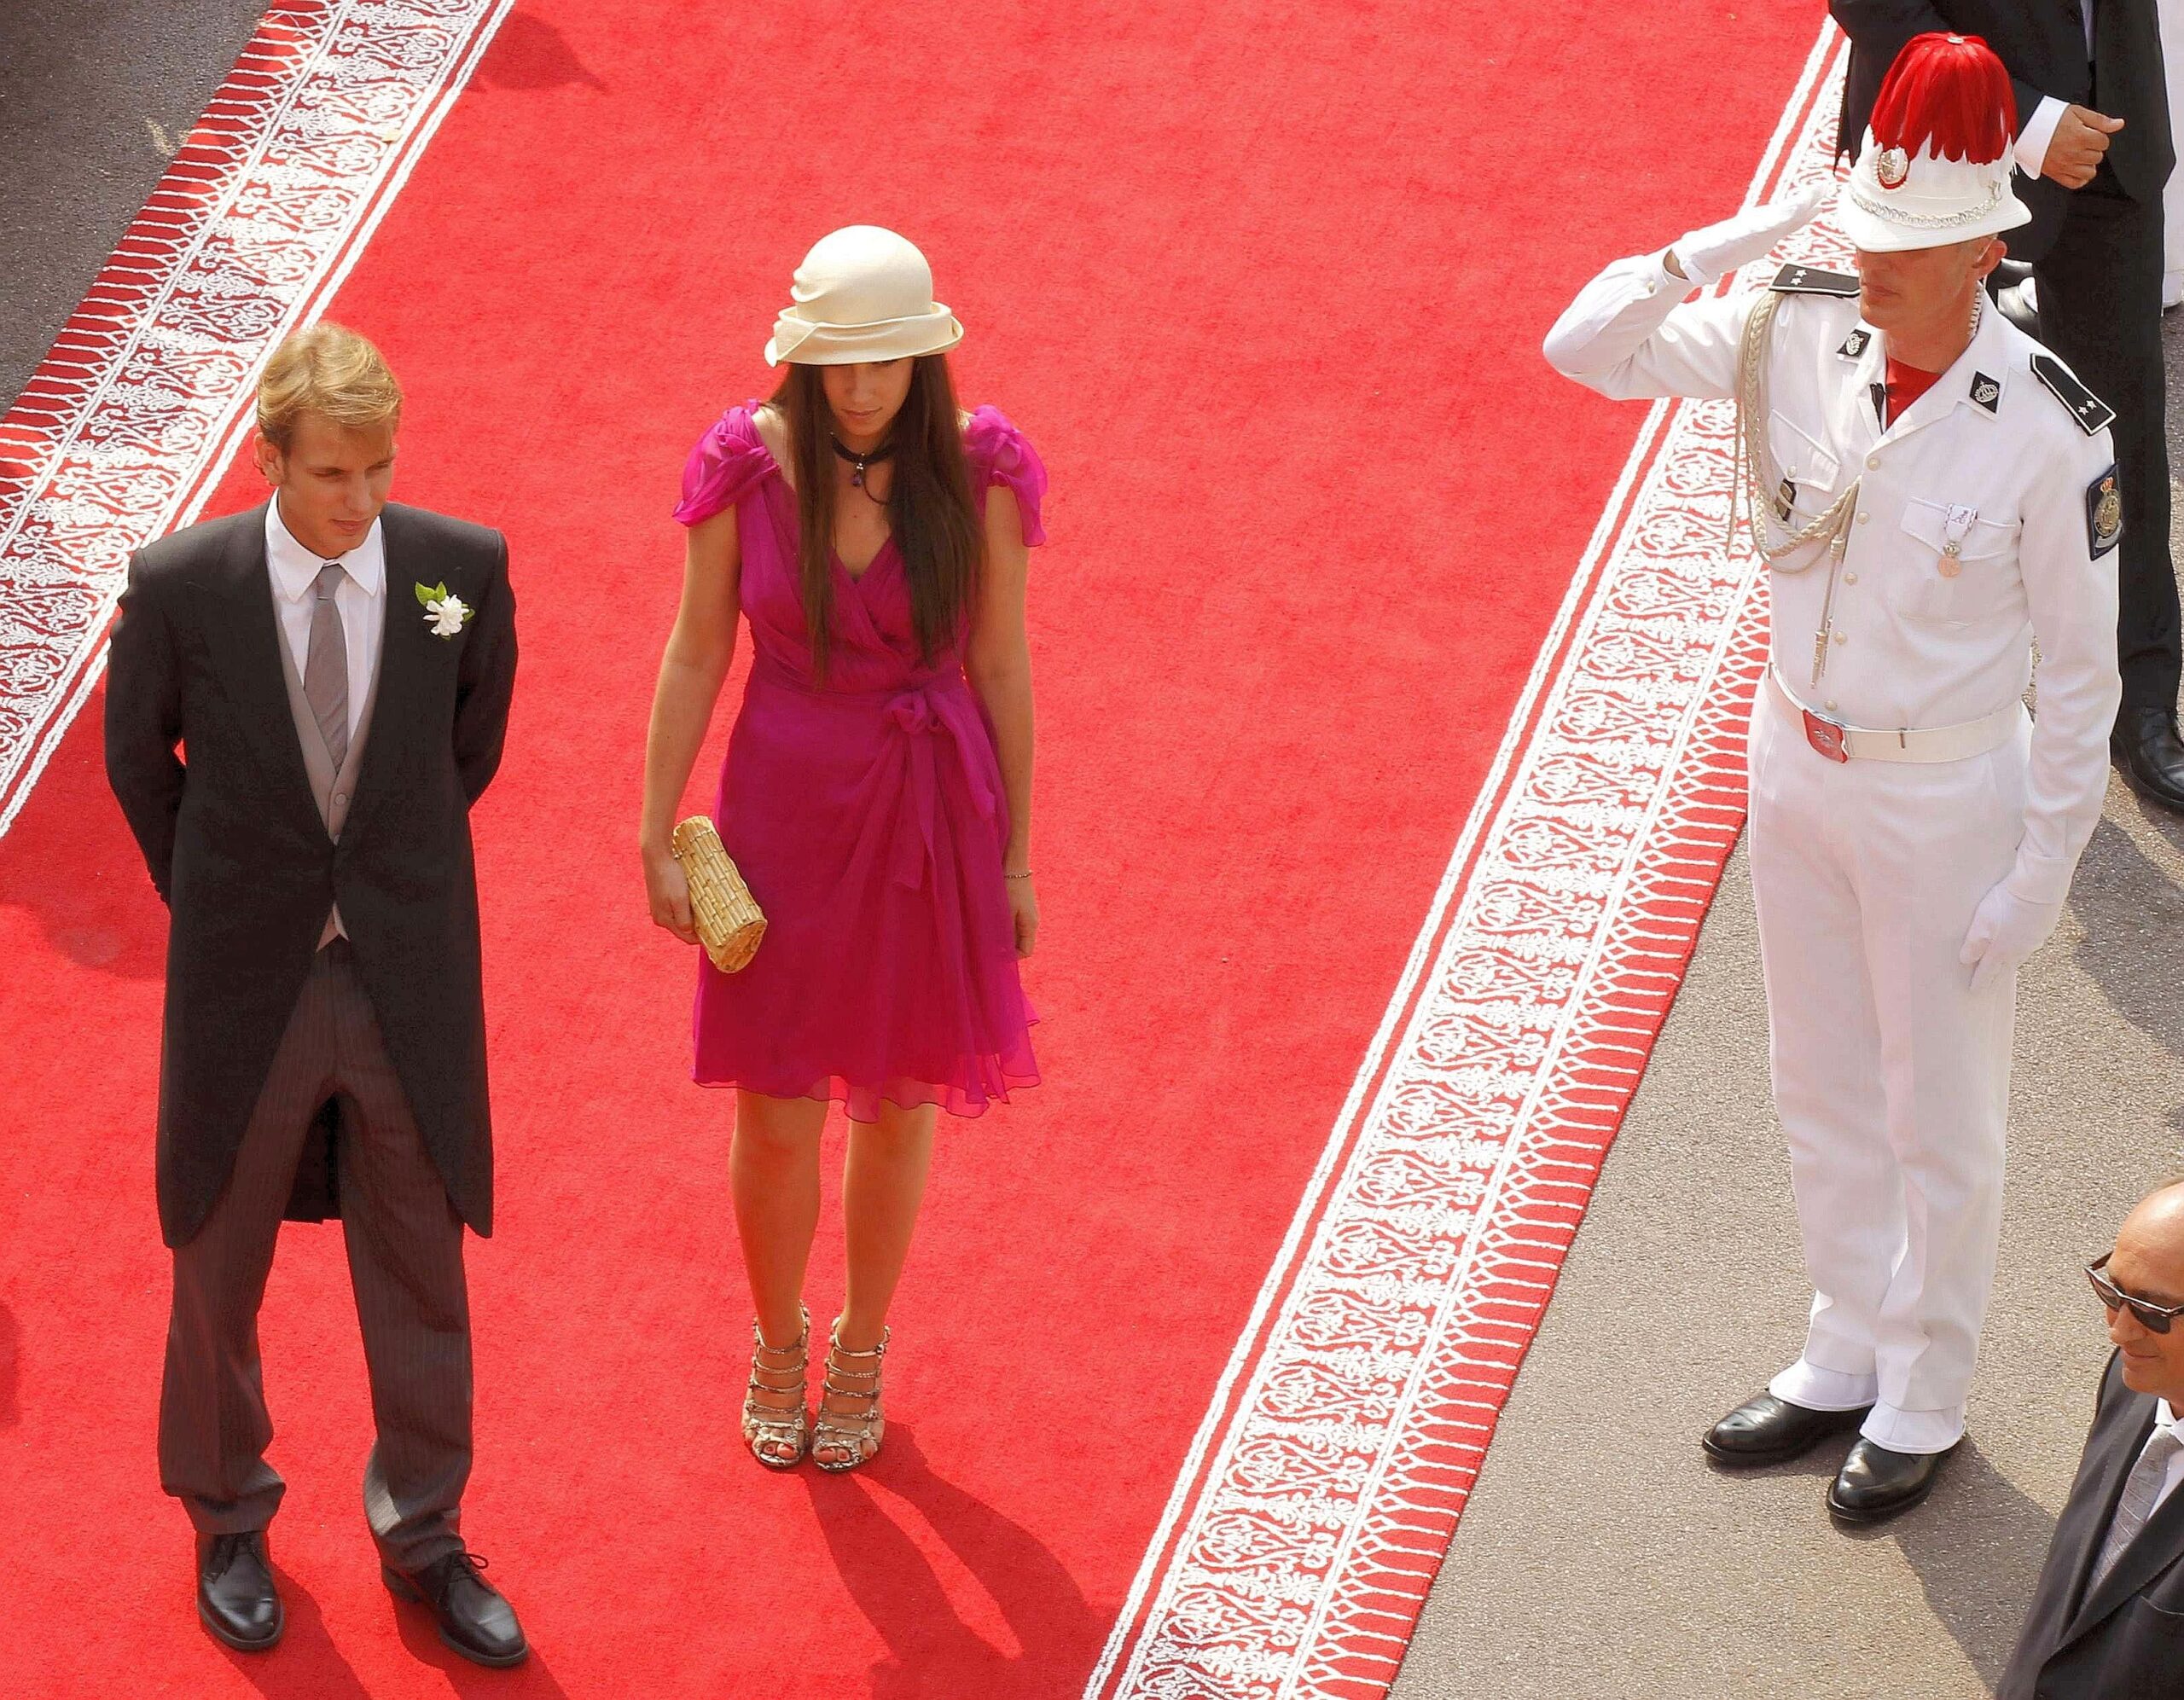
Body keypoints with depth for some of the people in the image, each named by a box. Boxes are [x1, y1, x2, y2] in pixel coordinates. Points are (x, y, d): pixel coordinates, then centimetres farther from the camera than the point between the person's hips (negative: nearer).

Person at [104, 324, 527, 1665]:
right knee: (220, 1270, 15)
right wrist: (216, 906, 9)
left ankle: (423, 1538, 32)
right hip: (247, 988, -1)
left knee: (421, 1271, 13)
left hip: (411, 986, 1)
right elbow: (138, 760, 4)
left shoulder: (464, 569, -11)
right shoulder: (180, 585, -15)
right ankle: (229, 1523, 37)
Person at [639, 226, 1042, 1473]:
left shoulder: (973, 468, -11)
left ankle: (862, 1350, 36)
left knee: (897, 1103, 14)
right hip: (787, 811, 0)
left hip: (930, 817, 0)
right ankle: (779, 1343, 34)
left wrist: (1016, 858, 0)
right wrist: (658, 840, -2)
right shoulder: (748, 462, -11)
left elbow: (1001, 666, -3)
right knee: (777, 1120, 7)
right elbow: (696, 656, -2)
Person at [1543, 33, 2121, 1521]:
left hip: (1944, 801, -5)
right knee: (1824, 1089, 22)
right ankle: (1846, 1363, 41)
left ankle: (1926, 1402, 33)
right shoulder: (1798, 335, -12)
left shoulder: (2049, 434, -25)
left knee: (1940, 1120, 13)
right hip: (1799, 765, 5)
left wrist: (2041, 869, -13)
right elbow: (1587, 349, -9)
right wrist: (1735, 242, -22)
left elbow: (2083, 670, -16)